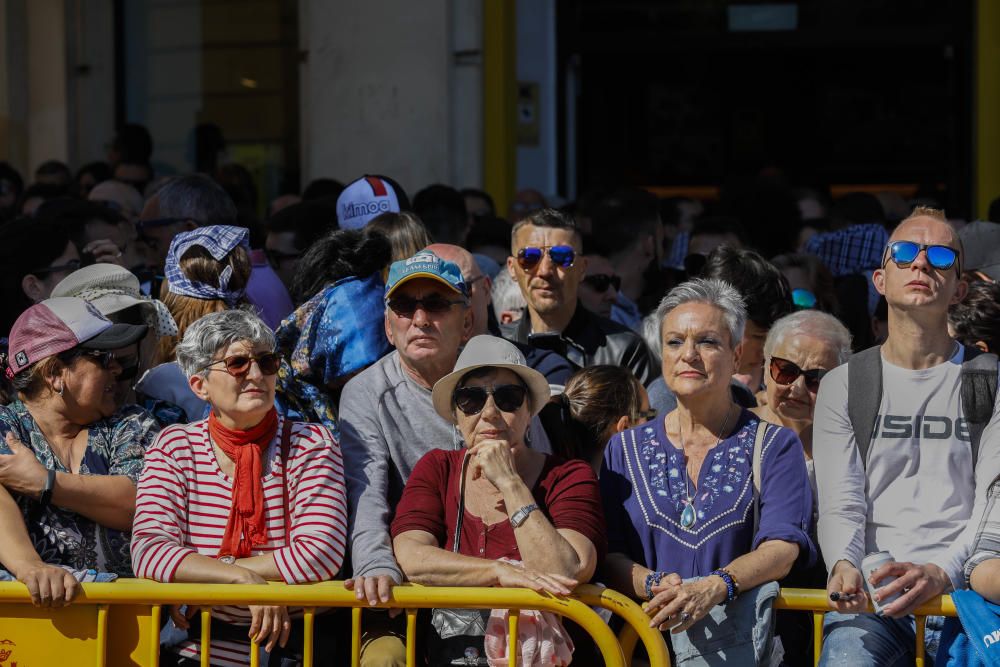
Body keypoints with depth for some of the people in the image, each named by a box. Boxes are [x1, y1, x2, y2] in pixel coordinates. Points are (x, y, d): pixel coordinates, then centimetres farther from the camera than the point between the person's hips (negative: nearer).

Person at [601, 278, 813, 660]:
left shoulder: (775, 446, 11)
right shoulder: (625, 450, 19)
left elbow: (782, 549, -5)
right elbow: (608, 556, 8)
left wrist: (713, 589, -26)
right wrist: (655, 585, -17)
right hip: (645, 630, 2)